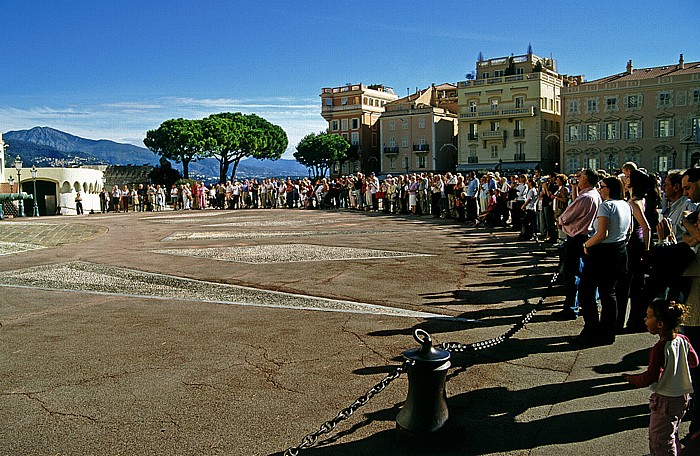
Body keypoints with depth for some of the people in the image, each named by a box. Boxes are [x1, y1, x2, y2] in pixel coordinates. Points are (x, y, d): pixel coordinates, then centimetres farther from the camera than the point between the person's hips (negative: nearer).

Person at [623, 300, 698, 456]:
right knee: (671, 435, 25)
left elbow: (651, 376, -25)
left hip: (665, 400, -8)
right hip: (683, 396, 8)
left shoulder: (660, 348, -27)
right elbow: (694, 361, 10)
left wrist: (632, 379, -10)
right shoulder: (683, 340, -5)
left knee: (659, 440, 7)